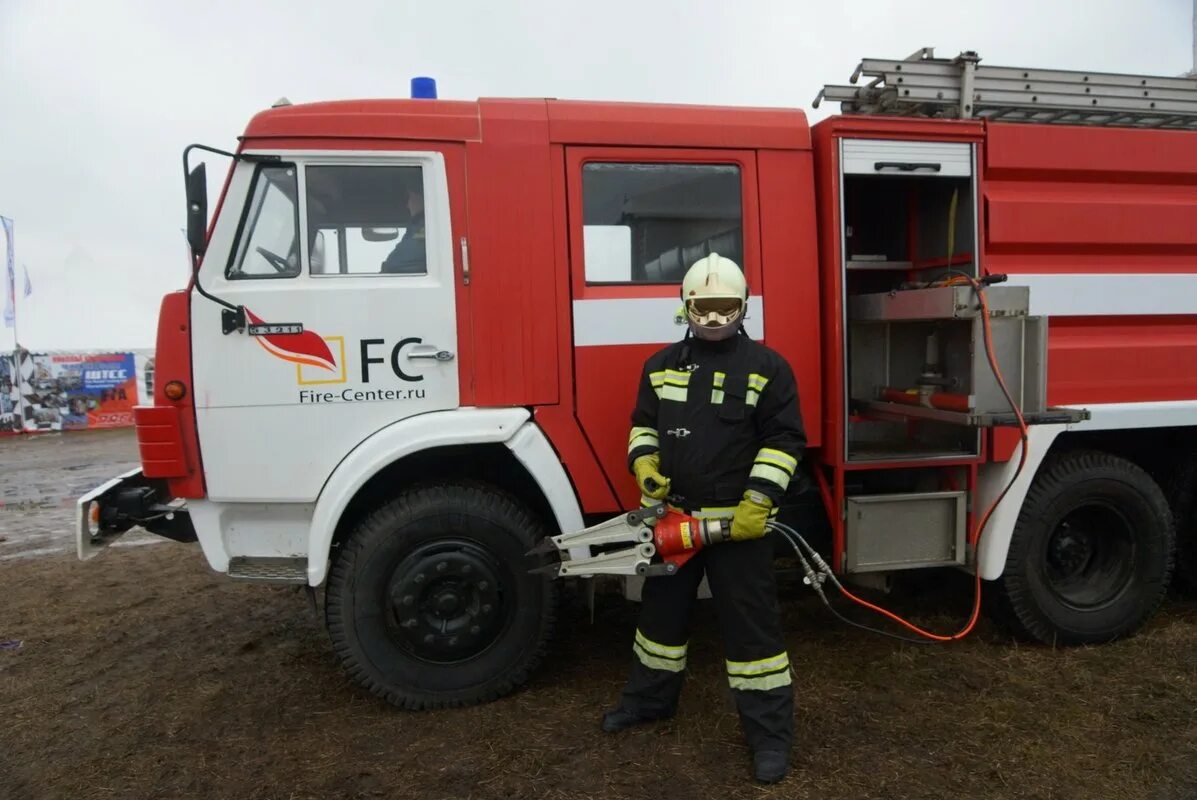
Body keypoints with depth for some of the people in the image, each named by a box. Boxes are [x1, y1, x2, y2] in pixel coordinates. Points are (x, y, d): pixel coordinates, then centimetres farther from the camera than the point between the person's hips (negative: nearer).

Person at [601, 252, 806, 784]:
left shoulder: (767, 367, -6)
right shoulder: (661, 364, 7)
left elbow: (784, 440, -7)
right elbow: (643, 423, 15)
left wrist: (759, 502, -15)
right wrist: (643, 464, -4)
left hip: (737, 519, -4)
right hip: (670, 515, 5)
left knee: (750, 622, 2)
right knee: (662, 607, 19)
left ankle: (770, 731, 17)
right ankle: (650, 697, 40)